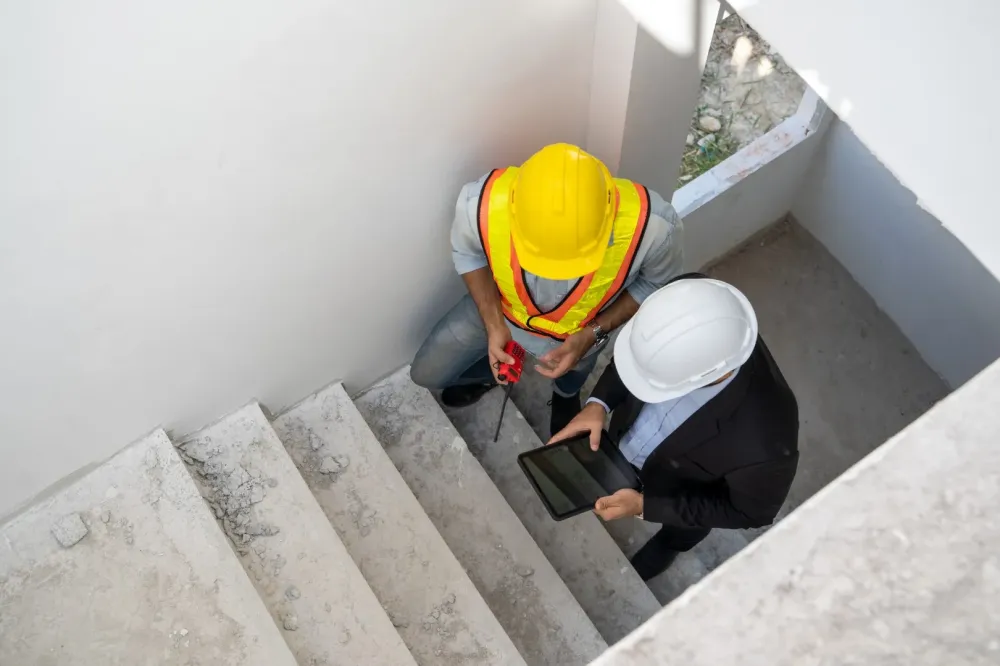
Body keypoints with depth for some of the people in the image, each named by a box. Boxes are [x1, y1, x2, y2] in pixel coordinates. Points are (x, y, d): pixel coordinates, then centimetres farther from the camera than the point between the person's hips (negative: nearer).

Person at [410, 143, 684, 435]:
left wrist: (593, 334, -28)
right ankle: (493, 370, 43)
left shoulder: (651, 225, -44)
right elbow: (467, 252, -14)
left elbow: (655, 282, -18)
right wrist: (493, 324, -21)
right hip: (498, 306, 1)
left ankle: (566, 393, 67)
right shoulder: (481, 204, -42)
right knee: (425, 374, 14)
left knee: (572, 376, 31)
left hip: (582, 328, 0)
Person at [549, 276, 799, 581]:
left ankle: (666, 547, 66)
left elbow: (752, 511, -24)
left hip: (682, 499, -2)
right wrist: (600, 402, -25)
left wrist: (644, 507, -26)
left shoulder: (764, 442, -47)